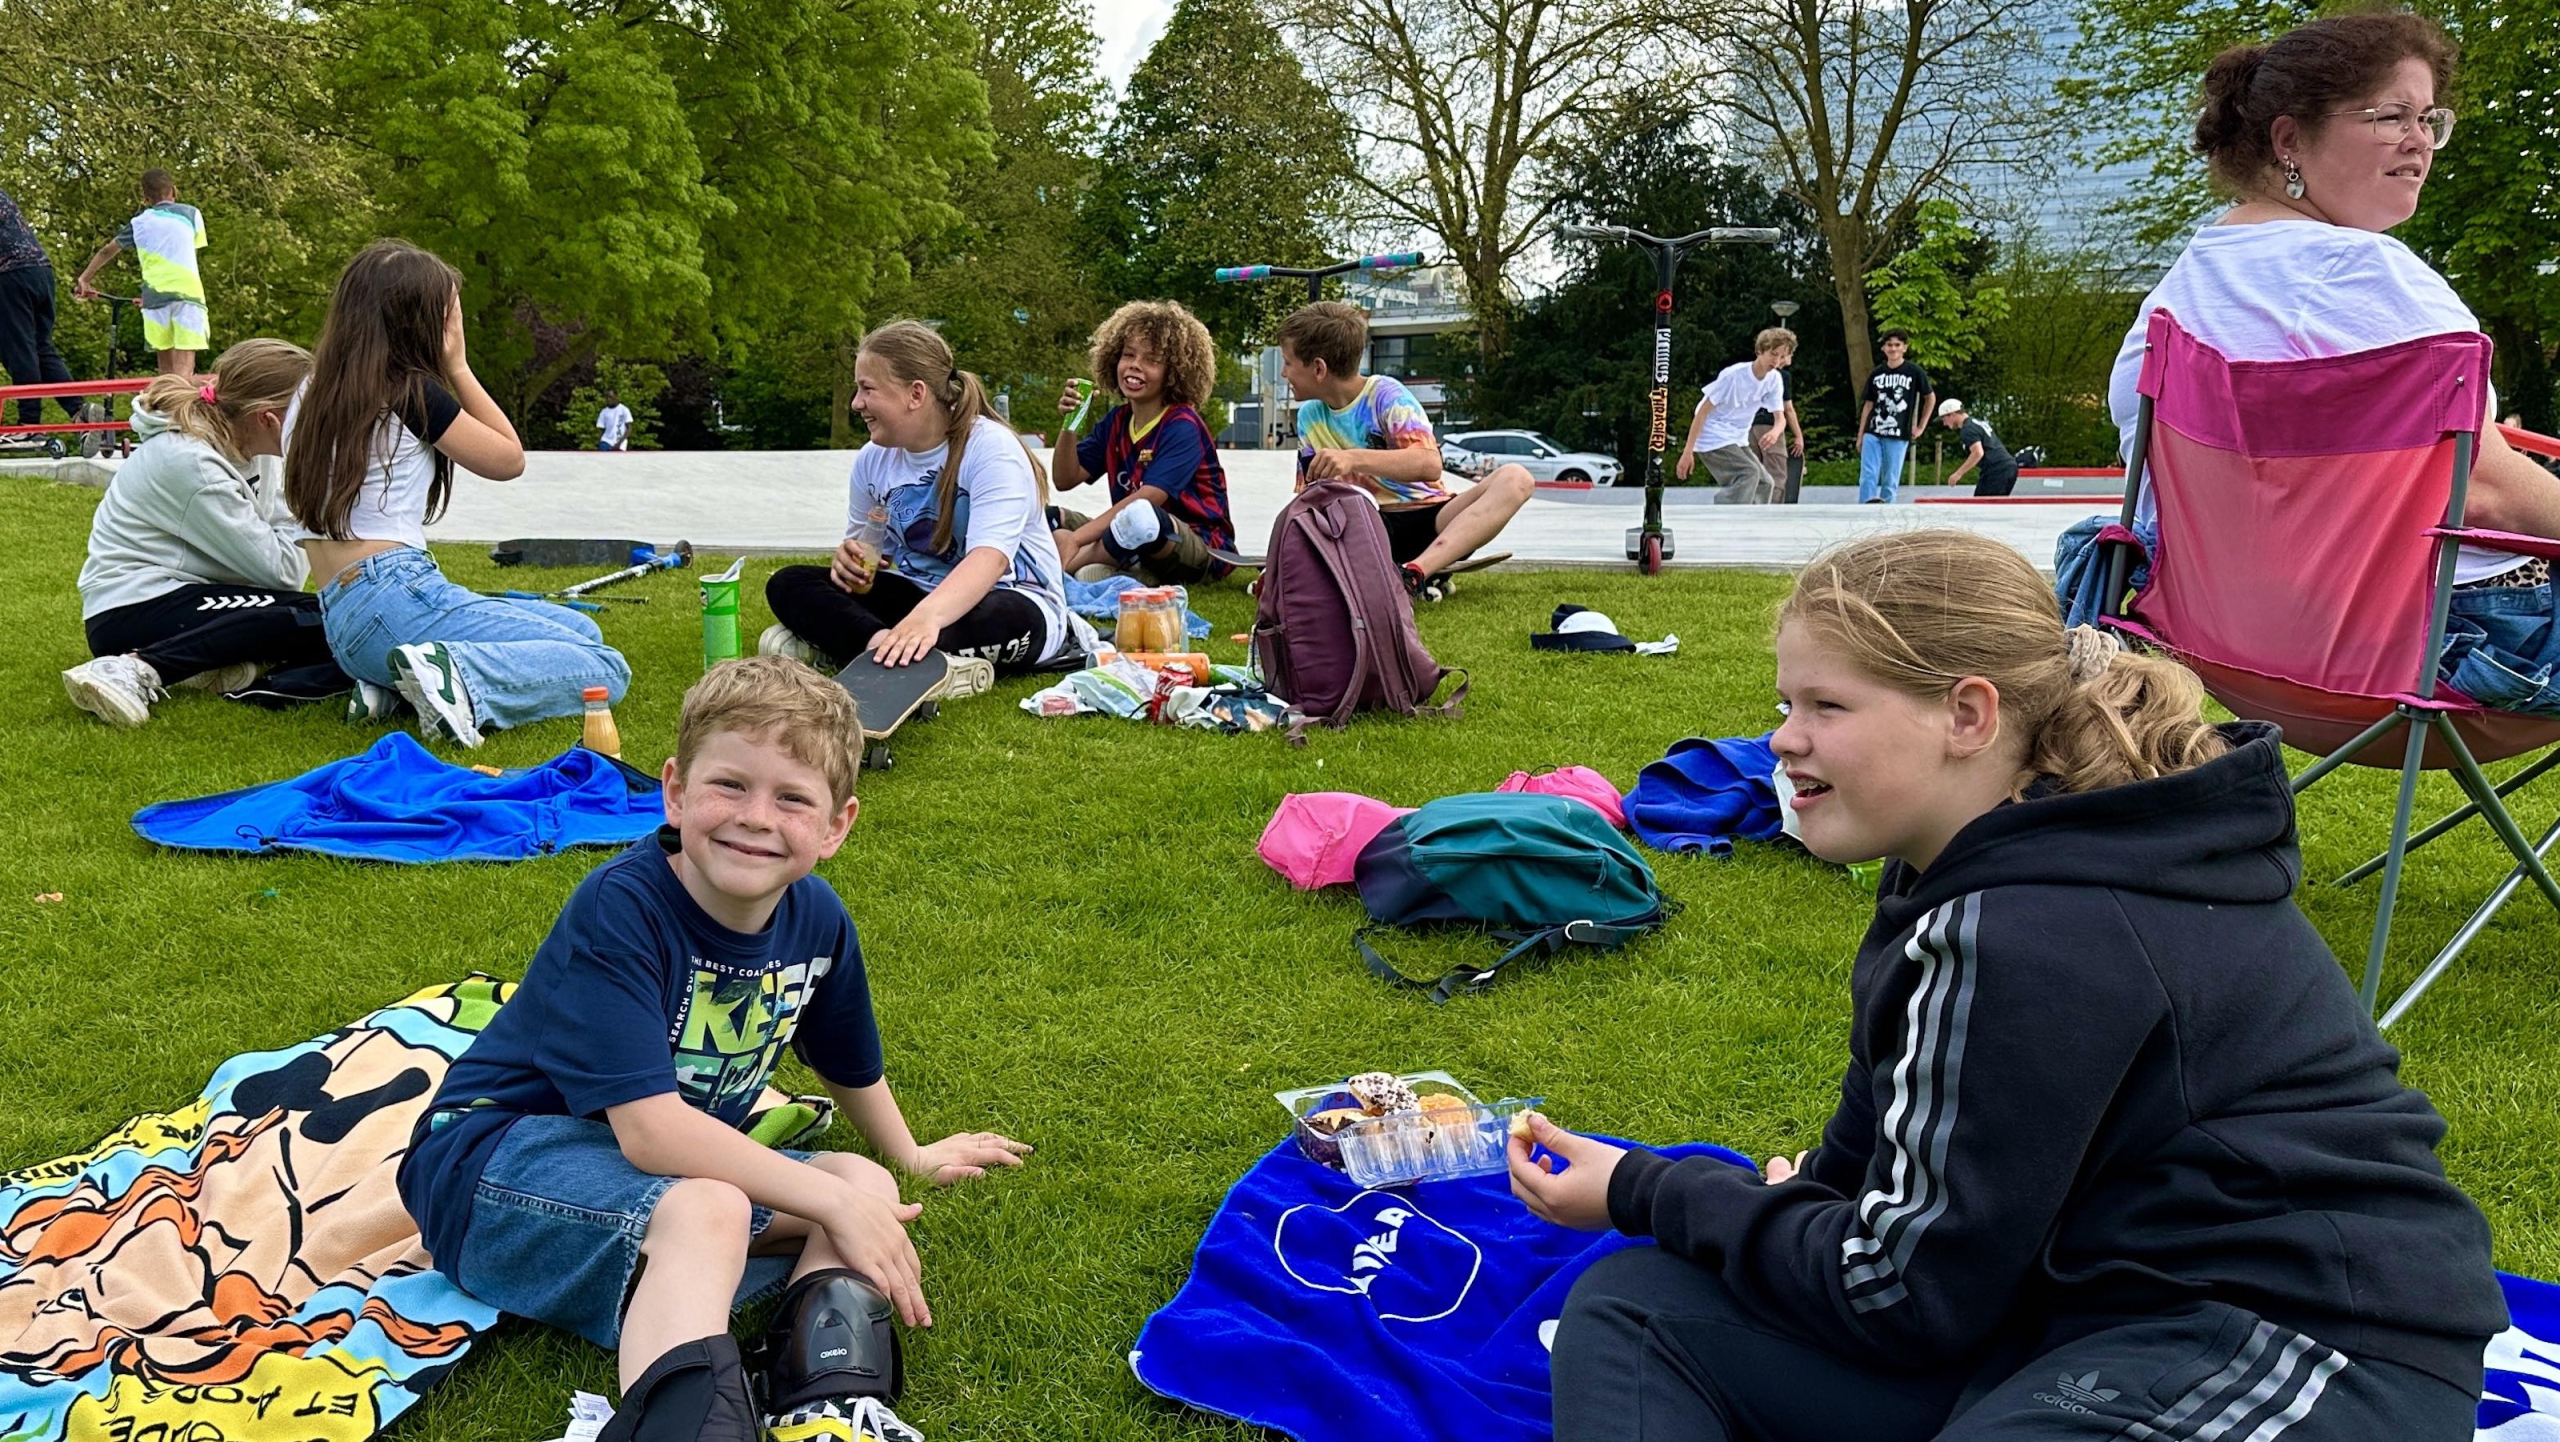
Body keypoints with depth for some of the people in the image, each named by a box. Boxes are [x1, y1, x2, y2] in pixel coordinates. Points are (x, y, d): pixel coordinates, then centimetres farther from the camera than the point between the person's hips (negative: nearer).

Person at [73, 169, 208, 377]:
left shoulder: (139, 221, 20)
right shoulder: (191, 213, 15)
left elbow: (106, 252, 25)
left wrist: (83, 279, 36)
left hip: (154, 295, 2)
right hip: (187, 290, -2)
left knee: (166, 366, 13)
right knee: (184, 368, -12)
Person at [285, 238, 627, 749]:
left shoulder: (311, 395, 16)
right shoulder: (411, 391, -7)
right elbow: (510, 459, 5)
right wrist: (459, 366, 9)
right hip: (396, 596, -9)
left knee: (582, 629, 20)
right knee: (607, 670, -10)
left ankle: (393, 684, 5)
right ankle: (458, 677, -28)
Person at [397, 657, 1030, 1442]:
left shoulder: (817, 920, -4)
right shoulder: (619, 908, -24)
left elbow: (851, 1067, 18)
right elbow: (649, 1128, -31)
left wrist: (911, 1157, 33)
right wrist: (834, 1201, -29)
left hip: (673, 1162, 8)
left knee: (865, 1185, -6)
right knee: (705, 1212, -35)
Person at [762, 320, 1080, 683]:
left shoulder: (991, 448, -19)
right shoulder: (873, 459, 4)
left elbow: (989, 557, -33)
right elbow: (864, 544, 17)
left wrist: (927, 616, -53)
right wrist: (849, 555, -11)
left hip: (1016, 600, -7)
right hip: (918, 594, 7)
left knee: (997, 619, -44)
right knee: (788, 584, -11)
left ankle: (834, 640, -35)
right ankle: (887, 645, -37)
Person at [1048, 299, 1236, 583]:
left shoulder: (1182, 427, -12)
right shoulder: (1116, 422, 11)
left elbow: (1146, 499, -24)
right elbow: (1066, 480, 10)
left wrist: (1075, 539, -29)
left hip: (1202, 548, -8)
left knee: (1140, 516, -39)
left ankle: (1072, 563, -15)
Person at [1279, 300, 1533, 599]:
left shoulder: (1386, 395, -8)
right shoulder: (1309, 416, 9)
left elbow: (1429, 464, -25)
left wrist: (1354, 458, -38)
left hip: (1427, 521, -2)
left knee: (1514, 477, -30)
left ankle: (1415, 573, -48)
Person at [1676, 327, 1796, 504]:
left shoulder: (1775, 379, -1)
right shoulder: (1734, 374, -20)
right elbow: (1702, 411, -17)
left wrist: (1776, 430, -29)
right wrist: (1688, 450, -19)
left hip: (1738, 442, 8)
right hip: (1712, 439, -8)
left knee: (1765, 483, 1)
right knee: (1750, 472, -25)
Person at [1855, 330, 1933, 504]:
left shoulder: (1914, 372, 1)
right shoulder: (1877, 374, 9)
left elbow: (1931, 398, 11)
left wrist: (1920, 426, 7)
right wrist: (1860, 435, 9)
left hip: (1898, 436, -2)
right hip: (1873, 433, 2)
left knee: (1891, 480, 1)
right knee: (1867, 476, -9)